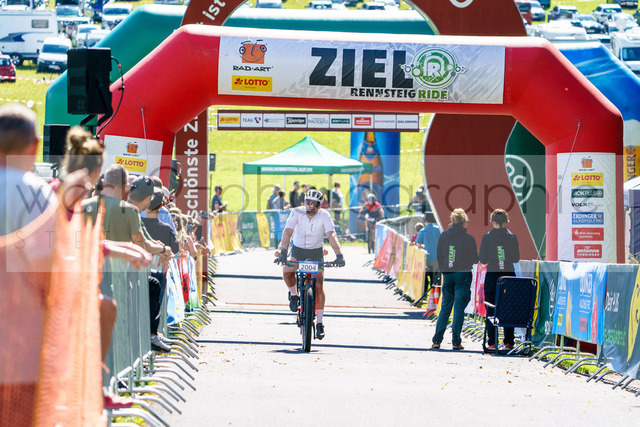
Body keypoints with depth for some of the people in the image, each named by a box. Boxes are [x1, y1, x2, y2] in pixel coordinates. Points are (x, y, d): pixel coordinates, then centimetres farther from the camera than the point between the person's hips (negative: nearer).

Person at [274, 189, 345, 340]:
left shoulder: (324, 216, -19)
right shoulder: (296, 213, -19)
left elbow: (331, 235, -29)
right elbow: (288, 232, -30)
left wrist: (339, 255, -43)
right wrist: (282, 250, -46)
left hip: (316, 252, 0)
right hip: (298, 249, 0)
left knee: (318, 285, -14)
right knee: (287, 271, -29)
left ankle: (319, 322, -5)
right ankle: (294, 294, 2)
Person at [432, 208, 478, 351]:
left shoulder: (443, 236, 1)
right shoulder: (469, 239, -8)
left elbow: (439, 257, 7)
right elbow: (475, 259, -2)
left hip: (447, 275, 3)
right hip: (463, 275, -3)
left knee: (445, 307, 13)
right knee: (459, 308, 0)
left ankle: (437, 340, 6)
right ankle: (456, 342, -4)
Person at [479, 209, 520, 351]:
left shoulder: (487, 237, -3)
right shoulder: (512, 237, 0)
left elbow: (483, 259, -2)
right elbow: (516, 258, 3)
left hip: (492, 275, -1)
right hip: (509, 275, 1)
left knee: (491, 310, 4)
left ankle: (492, 343, 0)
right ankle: (508, 342, 6)